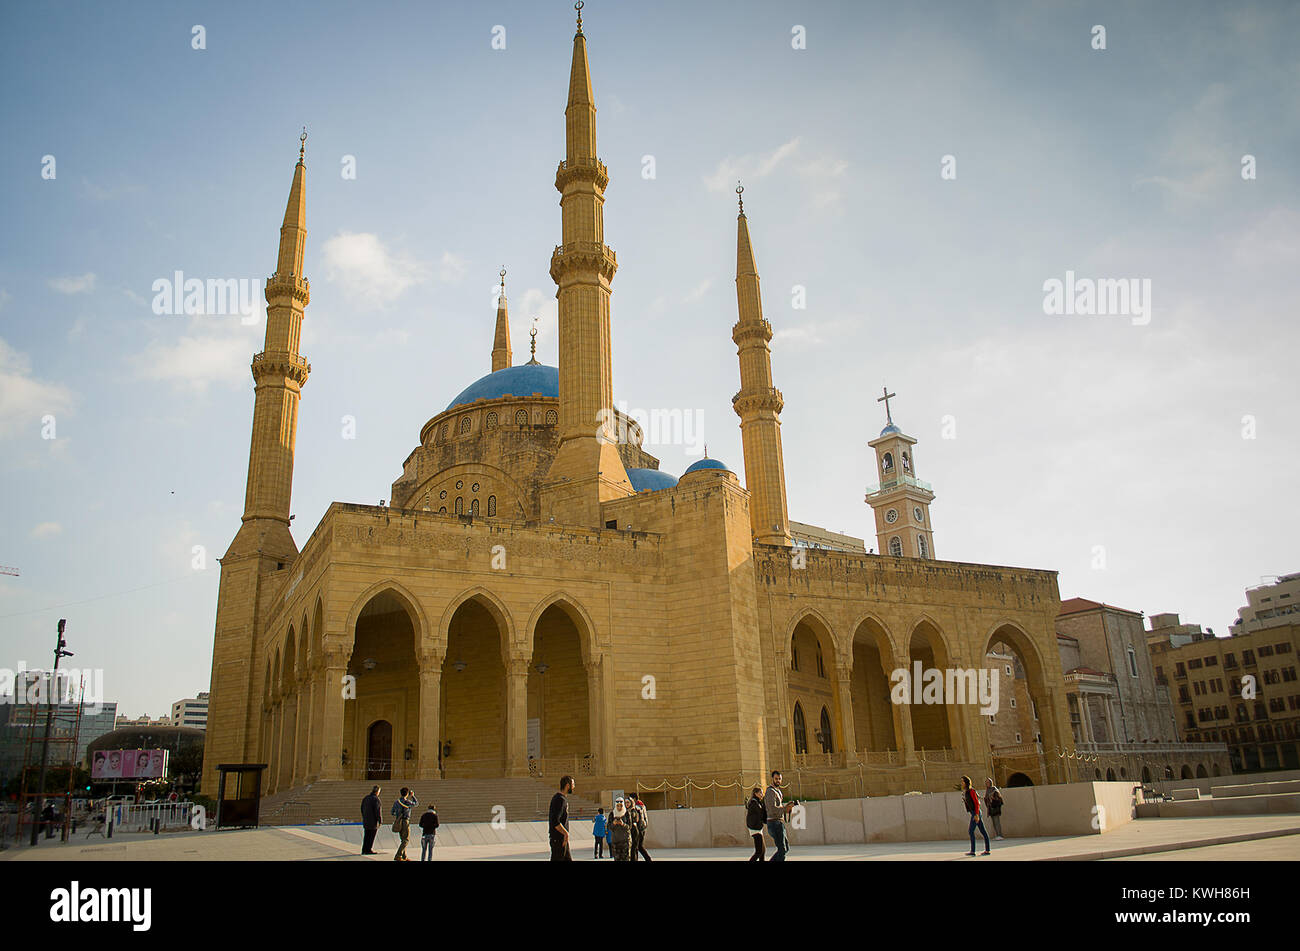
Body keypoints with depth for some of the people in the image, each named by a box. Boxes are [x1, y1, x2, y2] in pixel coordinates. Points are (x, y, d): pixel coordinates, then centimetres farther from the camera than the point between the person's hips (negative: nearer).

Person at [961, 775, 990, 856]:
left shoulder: (971, 791, -14)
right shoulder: (965, 792, 12)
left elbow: (976, 803, -17)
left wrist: (976, 815, -22)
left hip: (976, 813, -9)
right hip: (974, 813, 9)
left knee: (971, 831, -10)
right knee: (982, 831, 10)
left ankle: (972, 851, -10)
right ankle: (987, 850, 13)